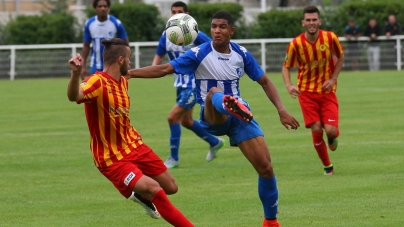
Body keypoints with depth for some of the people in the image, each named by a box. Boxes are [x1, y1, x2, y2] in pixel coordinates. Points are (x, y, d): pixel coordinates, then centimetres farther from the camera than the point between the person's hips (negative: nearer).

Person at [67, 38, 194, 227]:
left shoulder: (123, 81, 4)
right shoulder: (97, 82, -23)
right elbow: (74, 96, -47)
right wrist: (76, 73, -63)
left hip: (135, 147, 9)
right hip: (112, 159, -9)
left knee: (170, 187, 12)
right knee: (154, 190, -22)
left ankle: (142, 196, 42)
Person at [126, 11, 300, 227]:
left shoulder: (242, 54, 1)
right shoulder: (200, 54, -9)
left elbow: (265, 81, 10)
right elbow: (164, 69, -13)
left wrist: (281, 110, -1)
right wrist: (128, 73, -22)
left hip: (240, 114, 3)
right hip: (213, 116, -3)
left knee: (265, 167, -7)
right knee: (214, 93, -39)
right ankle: (230, 104, -79)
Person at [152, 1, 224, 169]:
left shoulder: (194, 34, -16)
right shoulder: (167, 35, 1)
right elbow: (159, 55, 11)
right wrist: (154, 68, -9)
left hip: (193, 84, -8)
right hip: (180, 84, 8)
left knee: (173, 117, -15)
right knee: (186, 121, 19)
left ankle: (174, 158, -3)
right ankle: (215, 142, 41)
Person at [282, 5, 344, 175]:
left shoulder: (330, 38, -11)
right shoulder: (296, 44, -13)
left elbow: (340, 56, 8)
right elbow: (286, 67, -1)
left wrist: (333, 79, -4)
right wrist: (289, 85, -20)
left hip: (327, 91, 0)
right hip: (307, 91, 0)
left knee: (330, 130, -14)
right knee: (316, 129, -10)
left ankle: (332, 137, 26)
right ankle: (327, 166, 12)